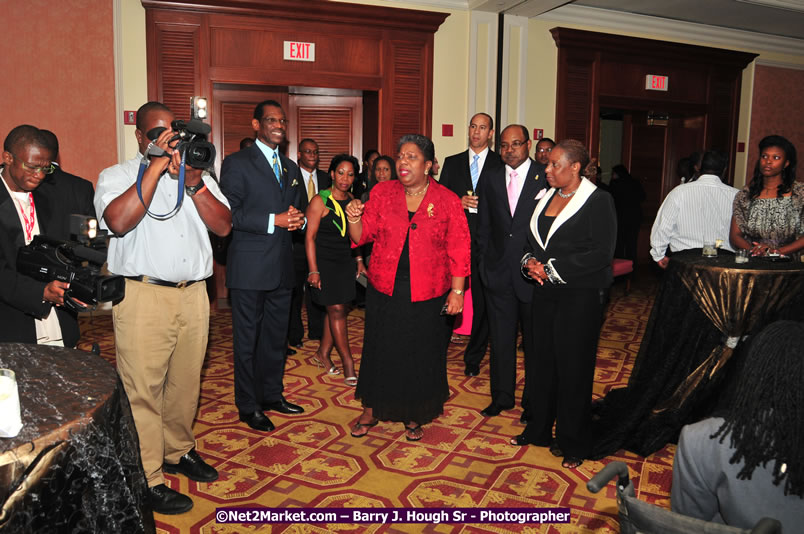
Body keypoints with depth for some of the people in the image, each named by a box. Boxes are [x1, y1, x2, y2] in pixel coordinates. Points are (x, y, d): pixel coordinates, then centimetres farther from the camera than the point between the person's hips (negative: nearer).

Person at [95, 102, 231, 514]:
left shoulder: (198, 176, 16)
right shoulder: (116, 176, 4)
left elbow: (223, 226, 3)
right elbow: (119, 221, -17)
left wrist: (193, 183, -10)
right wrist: (156, 168, -15)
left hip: (193, 294, 4)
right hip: (143, 296, -4)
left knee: (185, 383, 13)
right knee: (142, 390, 0)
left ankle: (178, 452, 32)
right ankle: (147, 480, 12)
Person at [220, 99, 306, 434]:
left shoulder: (291, 168, 17)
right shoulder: (237, 163, -4)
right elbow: (230, 214, -13)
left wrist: (298, 219, -2)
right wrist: (273, 220, -19)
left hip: (281, 267, 6)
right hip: (250, 267, -6)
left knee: (276, 337, 15)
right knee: (247, 338, 4)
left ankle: (272, 395, 30)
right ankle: (248, 406, 16)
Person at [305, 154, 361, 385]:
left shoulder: (352, 200, 7)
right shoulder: (320, 201, -11)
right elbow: (310, 237, -12)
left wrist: (358, 259, 11)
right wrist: (313, 270, -16)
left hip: (345, 262, 6)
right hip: (324, 261, -6)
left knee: (339, 310, 8)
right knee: (337, 310, -6)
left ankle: (323, 352, 25)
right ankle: (348, 363, 1)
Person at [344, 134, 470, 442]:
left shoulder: (447, 200, -3)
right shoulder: (382, 193, 2)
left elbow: (458, 250, -4)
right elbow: (363, 235, 4)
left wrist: (457, 291, -8)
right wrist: (354, 219, -16)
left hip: (428, 295, -1)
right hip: (385, 290, 2)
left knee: (421, 354, 10)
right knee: (381, 349, 12)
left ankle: (414, 415, 31)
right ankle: (372, 409, 32)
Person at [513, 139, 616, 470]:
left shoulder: (598, 201, -9)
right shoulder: (547, 197, 11)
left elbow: (601, 254, -17)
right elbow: (532, 240, 18)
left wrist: (552, 268, -17)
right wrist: (530, 262, -5)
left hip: (581, 296, -6)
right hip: (545, 292, 6)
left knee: (573, 366, 3)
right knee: (542, 359, 10)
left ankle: (573, 443, 19)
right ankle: (538, 429, 27)